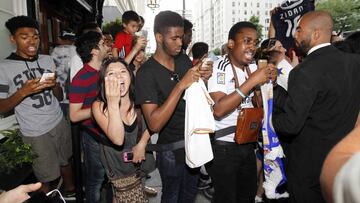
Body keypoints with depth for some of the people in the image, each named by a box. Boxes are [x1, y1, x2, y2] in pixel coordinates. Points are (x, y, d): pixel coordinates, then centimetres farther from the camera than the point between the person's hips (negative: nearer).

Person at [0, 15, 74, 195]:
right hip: (36, 133, -4)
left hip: (60, 123, 4)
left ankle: (71, 192, 41)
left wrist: (54, 85, -14)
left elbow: (59, 97, 8)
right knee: (47, 178, 10)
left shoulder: (47, 60, 4)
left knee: (66, 161, 18)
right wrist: (23, 91, -24)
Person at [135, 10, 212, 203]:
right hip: (171, 149, -5)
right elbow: (154, 124, -27)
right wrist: (181, 85, -32)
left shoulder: (184, 59, 0)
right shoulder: (146, 73, -18)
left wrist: (203, 79, -12)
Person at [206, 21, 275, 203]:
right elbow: (218, 110, -29)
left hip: (247, 145, 7)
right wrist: (251, 81, -27)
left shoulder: (253, 68, 5)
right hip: (223, 147, -7)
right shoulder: (218, 68, -17)